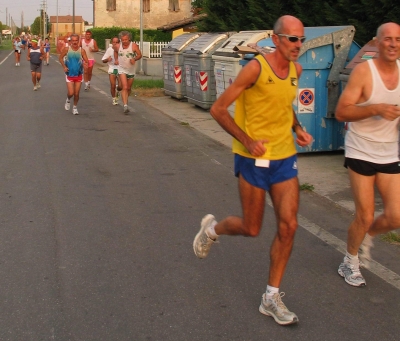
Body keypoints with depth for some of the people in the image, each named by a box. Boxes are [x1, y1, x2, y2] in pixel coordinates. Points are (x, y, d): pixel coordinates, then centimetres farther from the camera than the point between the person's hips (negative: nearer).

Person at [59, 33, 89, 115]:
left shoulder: (81, 50, -7)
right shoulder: (67, 49, -7)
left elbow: (87, 61, -10)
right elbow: (60, 58, 5)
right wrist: (64, 67, -7)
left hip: (79, 75, 1)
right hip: (69, 74, -1)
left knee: (76, 93, 4)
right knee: (71, 93, -8)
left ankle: (75, 107, 26)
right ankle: (68, 100, 27)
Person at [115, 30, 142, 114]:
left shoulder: (133, 46, -9)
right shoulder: (118, 46, -3)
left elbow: (140, 55, -3)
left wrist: (135, 59, -22)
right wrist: (116, 59, 8)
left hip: (131, 70, 1)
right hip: (122, 69, -1)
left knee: (129, 88, 14)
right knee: (125, 87, -17)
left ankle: (126, 101, 40)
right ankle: (125, 105, -23)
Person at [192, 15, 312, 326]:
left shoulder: (296, 70, 5)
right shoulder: (256, 68, -15)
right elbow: (218, 109, -13)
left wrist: (298, 128, 6)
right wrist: (247, 141, -20)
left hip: (286, 158, 6)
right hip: (254, 159, -5)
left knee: (288, 226, -1)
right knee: (251, 229, 5)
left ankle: (271, 298, 14)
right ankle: (212, 228, 39)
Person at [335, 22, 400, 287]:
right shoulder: (364, 71, -13)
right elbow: (341, 112, -18)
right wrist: (377, 109, -28)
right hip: (361, 153, -5)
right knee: (365, 217, 1)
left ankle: (367, 236, 33)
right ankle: (350, 262, 27)